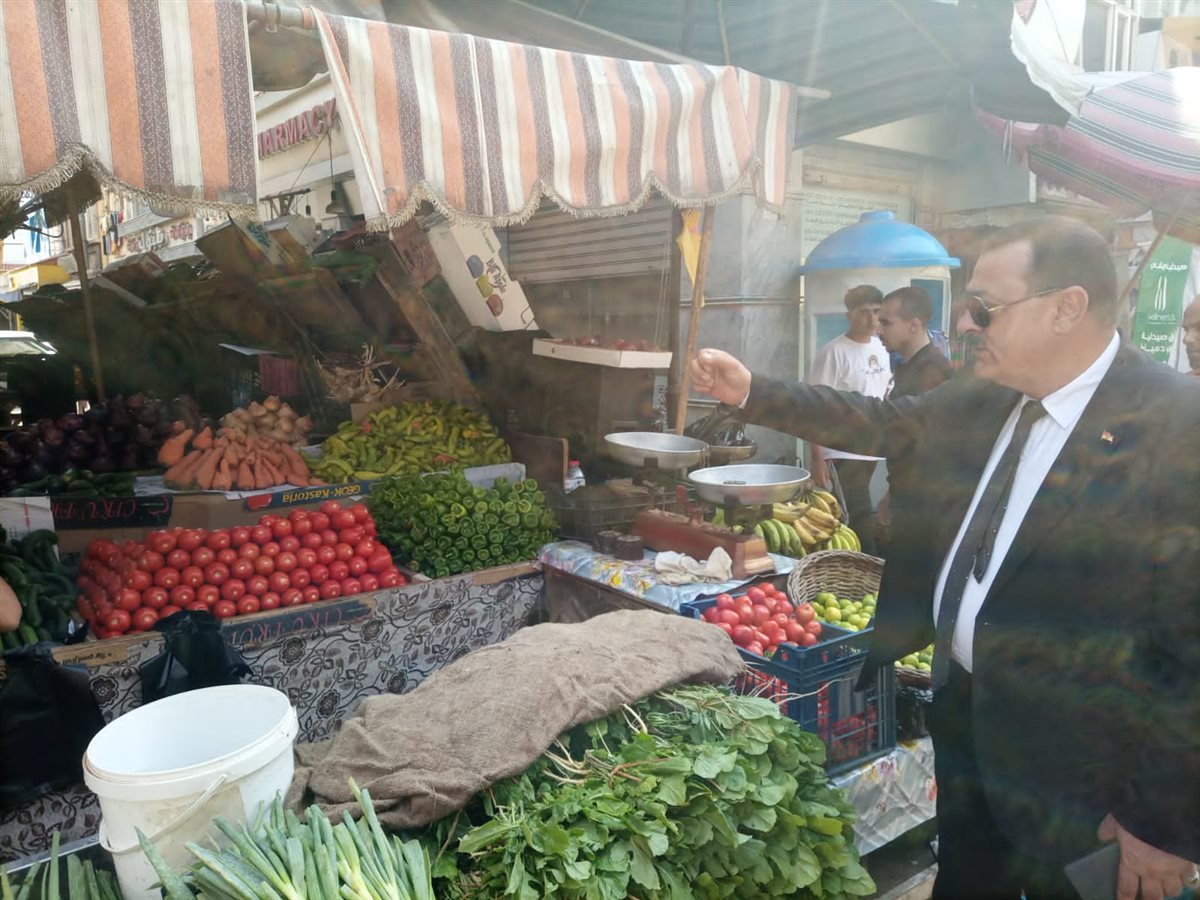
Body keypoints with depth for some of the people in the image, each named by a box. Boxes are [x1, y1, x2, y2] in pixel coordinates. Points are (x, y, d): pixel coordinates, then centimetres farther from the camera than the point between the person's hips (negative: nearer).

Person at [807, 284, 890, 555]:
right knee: (861, 518, -5)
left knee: (855, 515, 13)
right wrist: (817, 457, -18)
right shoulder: (834, 352, -13)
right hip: (842, 452, -6)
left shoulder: (881, 348, 9)